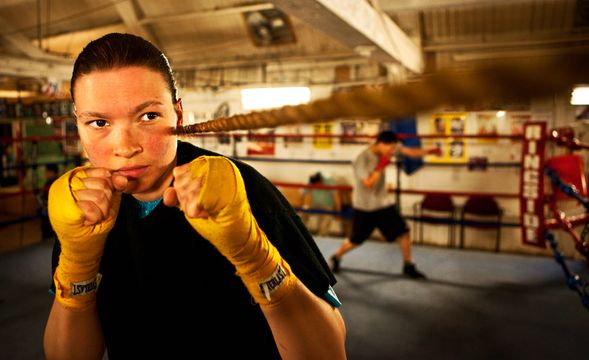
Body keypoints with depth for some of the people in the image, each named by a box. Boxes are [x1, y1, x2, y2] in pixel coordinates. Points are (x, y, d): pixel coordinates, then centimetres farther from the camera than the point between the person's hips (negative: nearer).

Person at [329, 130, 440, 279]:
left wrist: (429, 151, -18)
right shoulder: (362, 159, -25)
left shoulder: (386, 149, -7)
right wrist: (381, 167, -29)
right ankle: (336, 258, 33)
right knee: (355, 241, 6)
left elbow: (409, 151, -6)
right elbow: (368, 184, -28)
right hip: (364, 206, -6)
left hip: (383, 203, 6)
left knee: (403, 232, 0)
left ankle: (408, 266, 18)